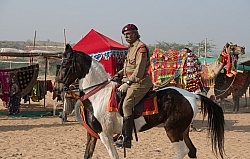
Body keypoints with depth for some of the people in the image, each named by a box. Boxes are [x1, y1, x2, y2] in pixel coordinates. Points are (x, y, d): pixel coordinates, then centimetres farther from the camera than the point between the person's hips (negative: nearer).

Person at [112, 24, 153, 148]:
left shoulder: (141, 47, -11)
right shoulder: (131, 47, 21)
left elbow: (139, 69, -19)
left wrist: (127, 83, -21)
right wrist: (118, 75, 11)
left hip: (139, 82, -11)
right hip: (131, 81, 11)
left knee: (127, 104, -23)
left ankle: (127, 139, -26)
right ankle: (122, 133, 13)